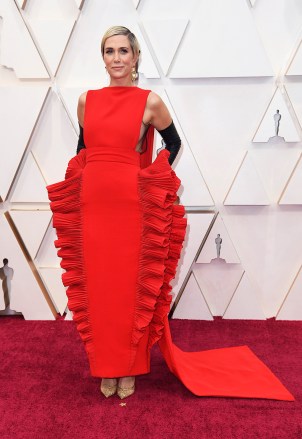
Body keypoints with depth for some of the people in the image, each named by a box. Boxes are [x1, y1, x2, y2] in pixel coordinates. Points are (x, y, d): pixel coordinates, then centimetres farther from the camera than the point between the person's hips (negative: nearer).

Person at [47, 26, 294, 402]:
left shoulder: (150, 101, 0)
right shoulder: (86, 100, 9)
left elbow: (173, 143, 13)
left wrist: (155, 180, 6)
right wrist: (82, 179, 11)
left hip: (132, 208, -3)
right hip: (91, 206, 3)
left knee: (133, 288, 4)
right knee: (97, 287, 8)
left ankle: (128, 368, 24)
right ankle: (105, 367, 27)